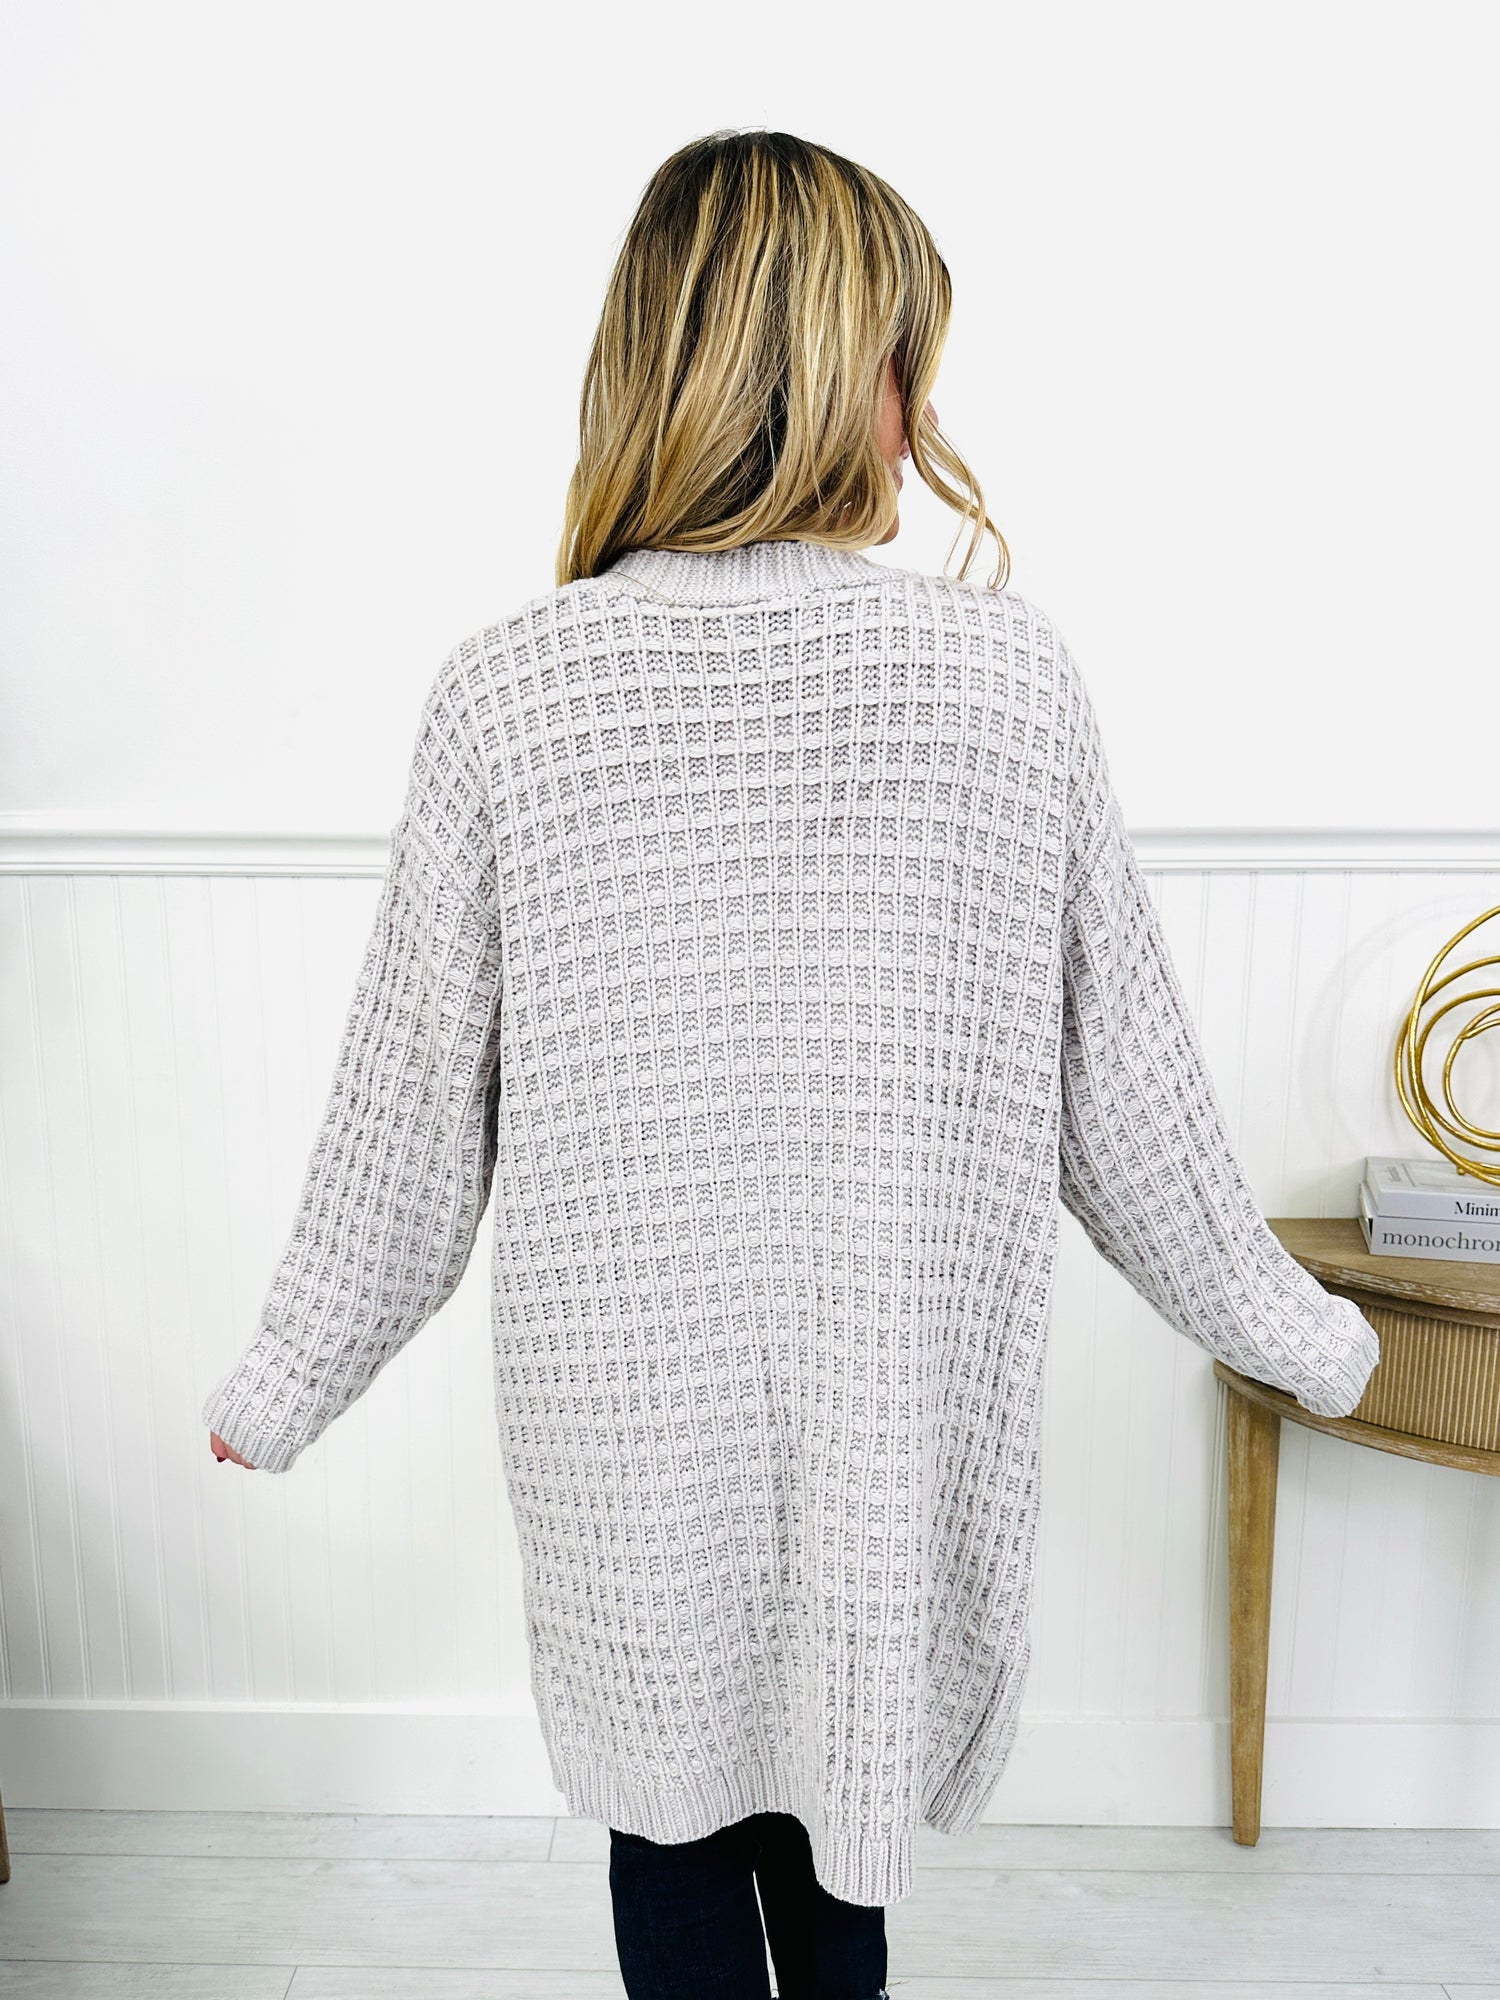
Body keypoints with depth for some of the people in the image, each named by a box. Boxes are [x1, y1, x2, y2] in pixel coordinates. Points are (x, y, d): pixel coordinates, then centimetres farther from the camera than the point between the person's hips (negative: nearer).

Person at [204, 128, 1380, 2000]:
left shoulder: (505, 692, -13)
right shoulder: (1009, 669, -11)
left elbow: (413, 1115, -7)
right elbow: (1123, 1082, -5)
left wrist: (287, 1386, 10)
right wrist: (1291, 1329, 12)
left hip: (626, 1407, -1)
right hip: (901, 1405, 1)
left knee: (673, 1814, 22)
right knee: (837, 1778, 26)